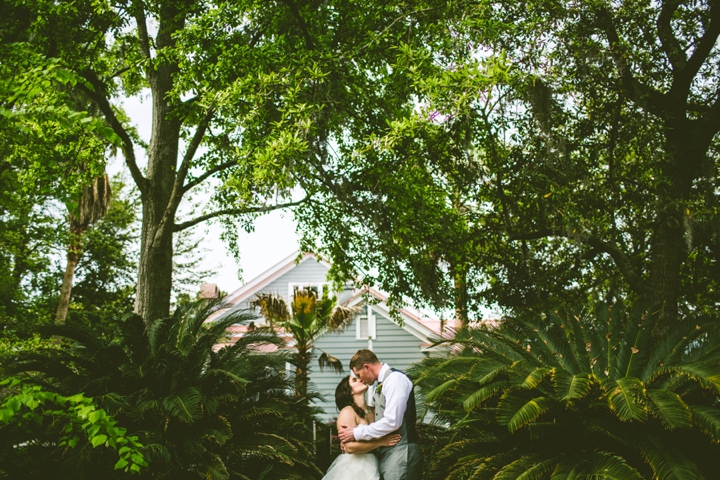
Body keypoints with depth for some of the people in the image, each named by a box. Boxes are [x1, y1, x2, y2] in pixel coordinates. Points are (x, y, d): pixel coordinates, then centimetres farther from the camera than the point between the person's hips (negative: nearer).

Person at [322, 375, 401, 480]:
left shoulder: (371, 412, 9)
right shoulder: (347, 412, -11)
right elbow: (350, 447, -20)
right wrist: (381, 442, -17)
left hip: (370, 467, 7)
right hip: (353, 468, -6)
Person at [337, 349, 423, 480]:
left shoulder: (395, 379, -11)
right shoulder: (382, 384, 15)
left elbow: (392, 421, -20)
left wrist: (357, 433, -12)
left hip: (400, 454, -8)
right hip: (386, 453, 8)